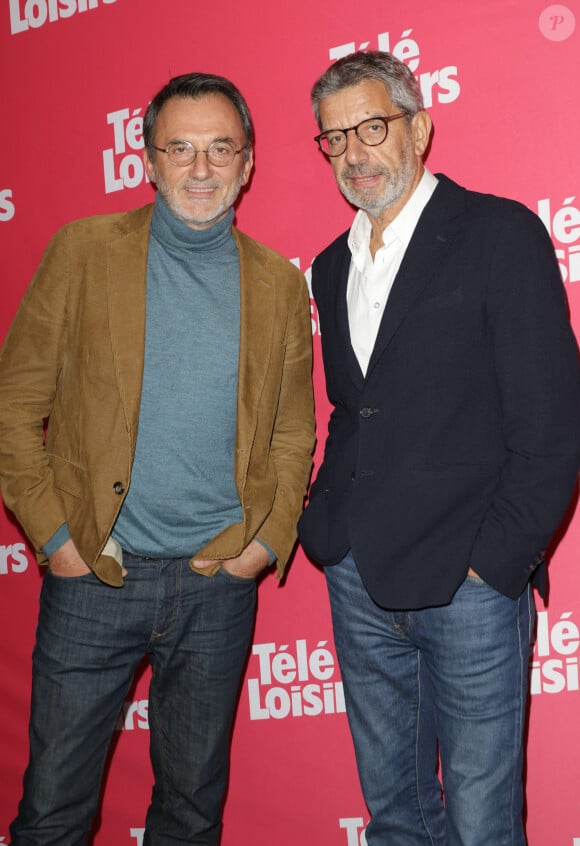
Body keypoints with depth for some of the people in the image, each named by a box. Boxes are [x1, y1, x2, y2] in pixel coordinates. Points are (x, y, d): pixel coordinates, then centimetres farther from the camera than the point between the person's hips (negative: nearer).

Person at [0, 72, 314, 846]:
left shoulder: (278, 282, 5)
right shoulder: (84, 250, -1)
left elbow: (293, 432, 11)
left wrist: (270, 540, -1)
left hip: (221, 582, 2)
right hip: (93, 577, -2)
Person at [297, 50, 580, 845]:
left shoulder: (500, 233, -7)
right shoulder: (333, 266, 14)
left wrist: (494, 559, -13)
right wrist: (325, 529, 7)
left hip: (469, 582, -6)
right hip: (359, 584, 6)